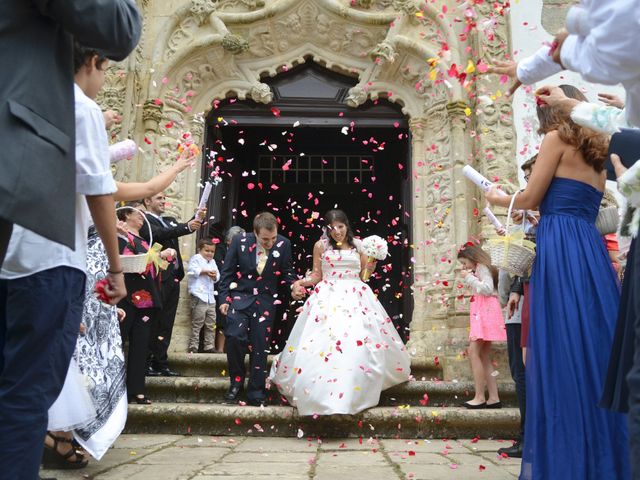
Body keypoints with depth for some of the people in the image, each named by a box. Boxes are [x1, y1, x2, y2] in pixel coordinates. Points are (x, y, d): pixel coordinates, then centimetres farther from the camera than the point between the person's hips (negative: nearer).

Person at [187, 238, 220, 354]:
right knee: (197, 323, -6)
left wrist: (214, 276, -6)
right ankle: (193, 346, -1)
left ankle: (209, 346, 14)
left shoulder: (212, 262, 22)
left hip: (210, 297, 7)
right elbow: (192, 270, -16)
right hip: (198, 296, -7)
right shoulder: (195, 259, 2)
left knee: (211, 324, 8)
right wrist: (205, 271, -16)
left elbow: (217, 277, 15)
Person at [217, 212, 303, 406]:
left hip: (265, 301, 1)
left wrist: (293, 287, -14)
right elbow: (227, 272, -2)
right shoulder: (240, 241, -11)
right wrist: (224, 299, -5)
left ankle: (256, 392, 18)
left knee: (260, 347, 4)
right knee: (234, 336, -19)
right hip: (241, 296, -1)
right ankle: (237, 381, 5)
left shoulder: (283, 244, -9)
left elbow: (286, 272, 5)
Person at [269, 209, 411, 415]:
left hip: (356, 297, 2)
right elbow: (317, 276, 6)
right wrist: (301, 282, -12)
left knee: (360, 344, -4)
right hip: (328, 298, -2)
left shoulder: (358, 245, 8)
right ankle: (323, 393, 0)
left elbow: (364, 275, 13)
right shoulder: (321, 245, 3)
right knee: (324, 344, -9)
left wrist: (372, 263, -4)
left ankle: (355, 392, 9)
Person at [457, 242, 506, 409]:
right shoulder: (479, 270, 26)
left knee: (474, 352, -16)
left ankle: (479, 397, -17)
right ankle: (494, 398, 2)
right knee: (484, 356, 4)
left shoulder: (482, 268, -3)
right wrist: (469, 277, 17)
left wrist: (469, 277, -12)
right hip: (481, 314, 10)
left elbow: (487, 289, -17)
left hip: (486, 313, -10)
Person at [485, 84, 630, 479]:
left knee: (561, 353, -5)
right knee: (595, 347, 6)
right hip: (592, 250, 8)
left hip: (562, 251, -8)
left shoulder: (557, 138, 3)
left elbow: (529, 200, -1)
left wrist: (500, 199, 17)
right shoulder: (596, 153, 25)